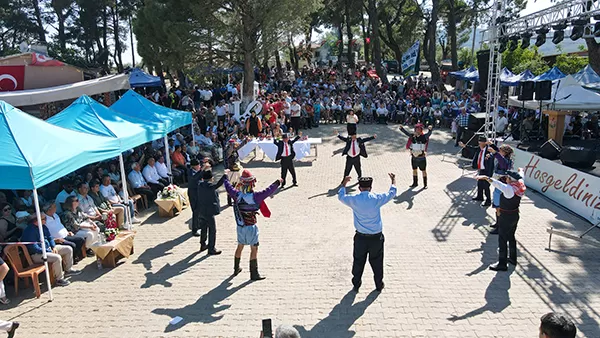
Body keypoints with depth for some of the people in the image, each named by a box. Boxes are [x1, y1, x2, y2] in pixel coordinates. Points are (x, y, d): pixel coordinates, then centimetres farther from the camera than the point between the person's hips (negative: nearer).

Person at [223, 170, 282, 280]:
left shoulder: (237, 195, -7)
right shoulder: (255, 196, -22)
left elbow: (228, 187, 9)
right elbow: (268, 191, -16)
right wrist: (278, 182, -2)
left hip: (240, 226, 6)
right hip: (251, 227, -6)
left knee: (240, 246, 22)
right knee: (254, 249, 3)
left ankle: (236, 269, 38)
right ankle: (254, 274, 8)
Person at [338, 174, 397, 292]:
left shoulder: (354, 200, -10)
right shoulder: (377, 198, -12)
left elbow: (341, 196, 10)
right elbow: (392, 193, 6)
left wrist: (344, 183, 26)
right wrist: (393, 180, 23)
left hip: (361, 237, 0)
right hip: (376, 237, 0)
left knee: (358, 261, 16)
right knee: (377, 261, 16)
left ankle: (356, 284, 28)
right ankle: (379, 285, 30)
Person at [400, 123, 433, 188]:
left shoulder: (424, 137, -11)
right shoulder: (412, 136, -2)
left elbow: (429, 133, -22)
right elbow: (406, 133, -6)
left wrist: (430, 129, -43)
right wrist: (401, 128, -23)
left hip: (421, 158, -4)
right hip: (414, 157, 4)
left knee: (423, 171, 8)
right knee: (414, 170, 18)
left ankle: (425, 185, 21)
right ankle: (415, 183, 35)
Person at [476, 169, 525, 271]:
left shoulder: (509, 188, -26)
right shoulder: (519, 185, 0)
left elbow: (498, 184, -44)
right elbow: (520, 177, 22)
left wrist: (486, 178, -50)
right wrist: (521, 170, 43)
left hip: (506, 217, -9)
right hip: (515, 214, 9)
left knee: (502, 240, -1)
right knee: (511, 237, 24)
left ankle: (502, 264, 4)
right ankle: (512, 259, 39)